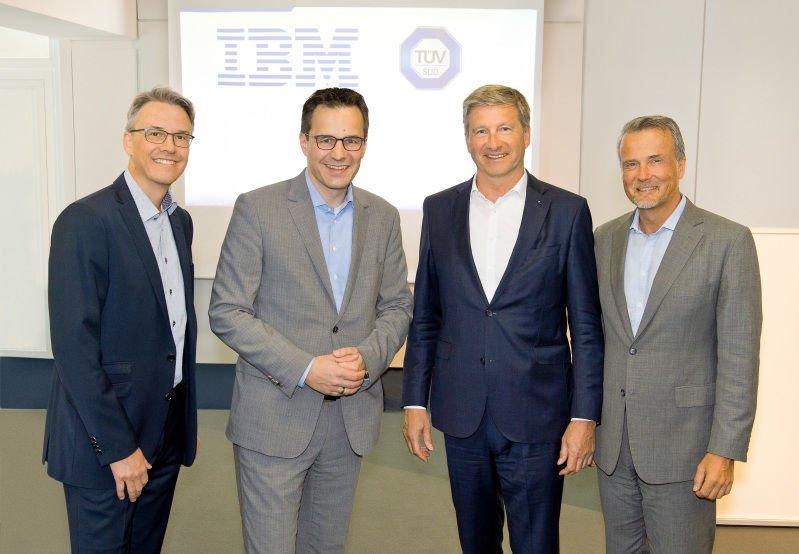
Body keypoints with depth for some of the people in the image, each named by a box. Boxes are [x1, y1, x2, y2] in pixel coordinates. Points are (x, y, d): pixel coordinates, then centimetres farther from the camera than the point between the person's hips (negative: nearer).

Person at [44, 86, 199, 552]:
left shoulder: (180, 221, 8)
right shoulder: (85, 221, -17)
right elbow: (73, 346, -20)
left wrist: (188, 421, 13)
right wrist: (118, 448, -18)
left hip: (166, 436, 7)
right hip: (102, 443, -7)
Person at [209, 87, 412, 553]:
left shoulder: (383, 217, 5)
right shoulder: (258, 209, -8)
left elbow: (397, 306, 10)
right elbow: (227, 312, -10)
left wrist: (367, 357, -11)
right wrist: (304, 369, -18)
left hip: (351, 417, 4)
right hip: (274, 417, -4)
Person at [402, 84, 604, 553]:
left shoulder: (567, 211, -4)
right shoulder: (440, 210, 5)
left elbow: (586, 325, -3)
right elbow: (425, 316, 8)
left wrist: (585, 416, -7)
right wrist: (415, 401, 6)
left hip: (536, 417, -3)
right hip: (461, 413, 3)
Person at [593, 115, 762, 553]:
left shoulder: (728, 241, -9)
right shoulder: (605, 238, 7)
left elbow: (739, 357, -11)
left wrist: (724, 451, -14)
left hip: (681, 443, -5)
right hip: (612, 441, 5)